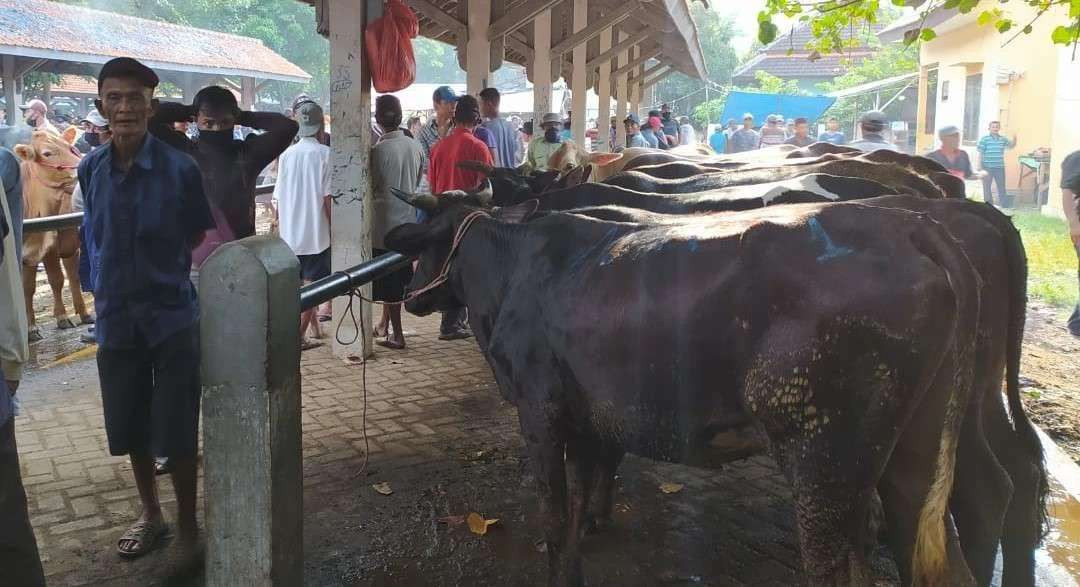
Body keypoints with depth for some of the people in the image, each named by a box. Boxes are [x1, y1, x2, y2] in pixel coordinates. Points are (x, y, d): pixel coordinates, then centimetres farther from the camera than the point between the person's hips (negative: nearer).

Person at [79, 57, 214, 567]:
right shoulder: (90, 168, 1)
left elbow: (201, 238, -4)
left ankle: (187, 528, 21)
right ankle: (150, 514, 36)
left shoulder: (180, 168, -12)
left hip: (172, 316, -4)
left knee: (177, 431, 2)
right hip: (116, 318, 4)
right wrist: (101, 295, 14)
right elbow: (94, 236, 14)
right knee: (130, 427, 15)